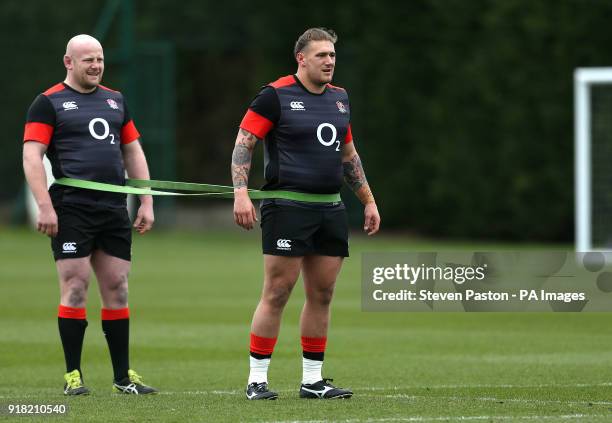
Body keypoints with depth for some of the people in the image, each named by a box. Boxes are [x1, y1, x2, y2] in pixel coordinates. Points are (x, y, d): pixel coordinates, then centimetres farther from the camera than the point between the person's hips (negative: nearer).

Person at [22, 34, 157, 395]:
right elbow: (32, 155, -6)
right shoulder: (49, 103, 1)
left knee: (117, 288, 4)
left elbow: (133, 152, 21)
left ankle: (123, 375, 9)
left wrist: (146, 202, 13)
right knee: (75, 287, -7)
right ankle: (73, 375, 0)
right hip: (71, 209, -5)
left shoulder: (115, 100, 18)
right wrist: (45, 206, -15)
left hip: (114, 209, 5)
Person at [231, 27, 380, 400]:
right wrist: (241, 193, -17)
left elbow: (349, 154, 25)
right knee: (277, 293, -7)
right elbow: (243, 143, -7)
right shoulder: (276, 95, -6)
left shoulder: (339, 98, 14)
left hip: (331, 211, 6)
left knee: (322, 294, 6)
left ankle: (313, 379, 13)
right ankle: (257, 379, -1)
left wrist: (369, 200, 23)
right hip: (287, 208, -6)